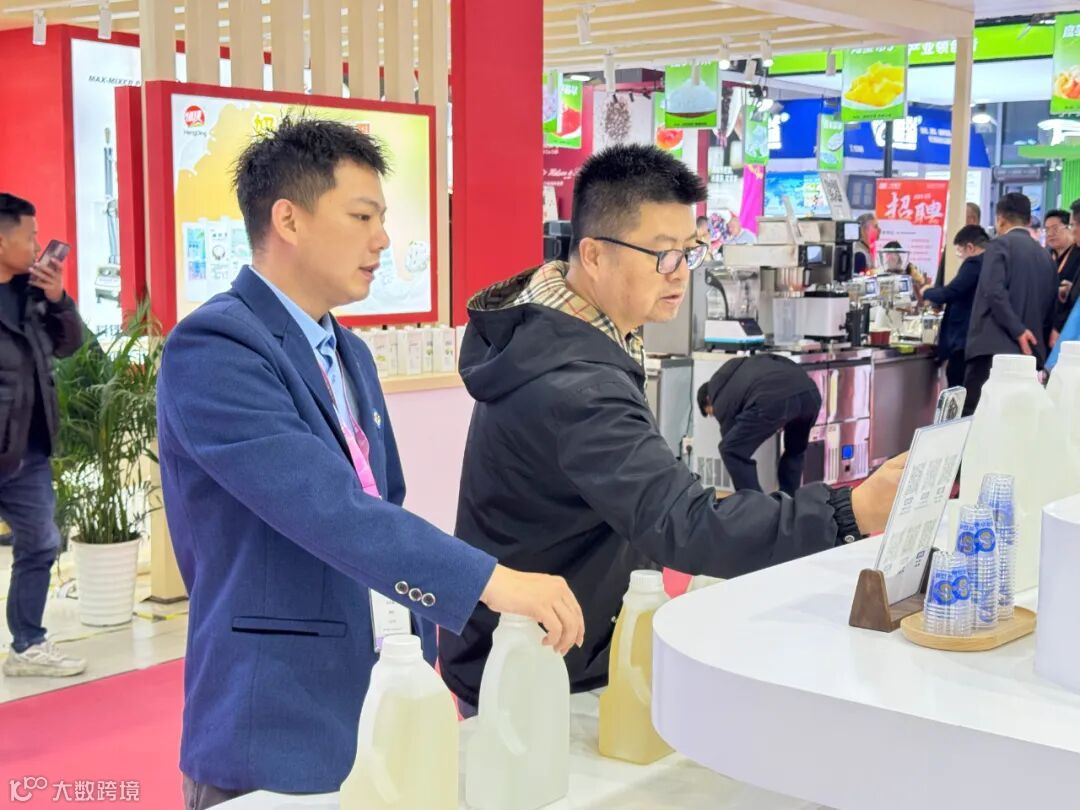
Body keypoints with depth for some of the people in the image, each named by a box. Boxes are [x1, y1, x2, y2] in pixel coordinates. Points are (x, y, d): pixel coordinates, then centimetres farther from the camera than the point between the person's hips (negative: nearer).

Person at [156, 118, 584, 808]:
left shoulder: (350, 354, 12)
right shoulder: (212, 348, -17)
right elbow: (322, 504, -28)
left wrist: (423, 663, 12)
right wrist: (491, 580, -32)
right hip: (277, 733, -8)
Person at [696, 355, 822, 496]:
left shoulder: (721, 400, 22)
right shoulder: (741, 364, 40)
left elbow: (733, 445, 26)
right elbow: (789, 364, 30)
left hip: (774, 401, -6)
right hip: (810, 392, 7)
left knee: (731, 450, 11)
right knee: (795, 450, 33)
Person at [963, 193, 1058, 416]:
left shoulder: (1000, 244, -1)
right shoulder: (1045, 255, 18)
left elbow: (995, 292, -15)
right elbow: (1051, 307, 17)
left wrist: (1018, 331, -14)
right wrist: (1041, 344, 20)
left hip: (994, 347, -7)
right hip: (1031, 352, 7)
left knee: (974, 416, -8)